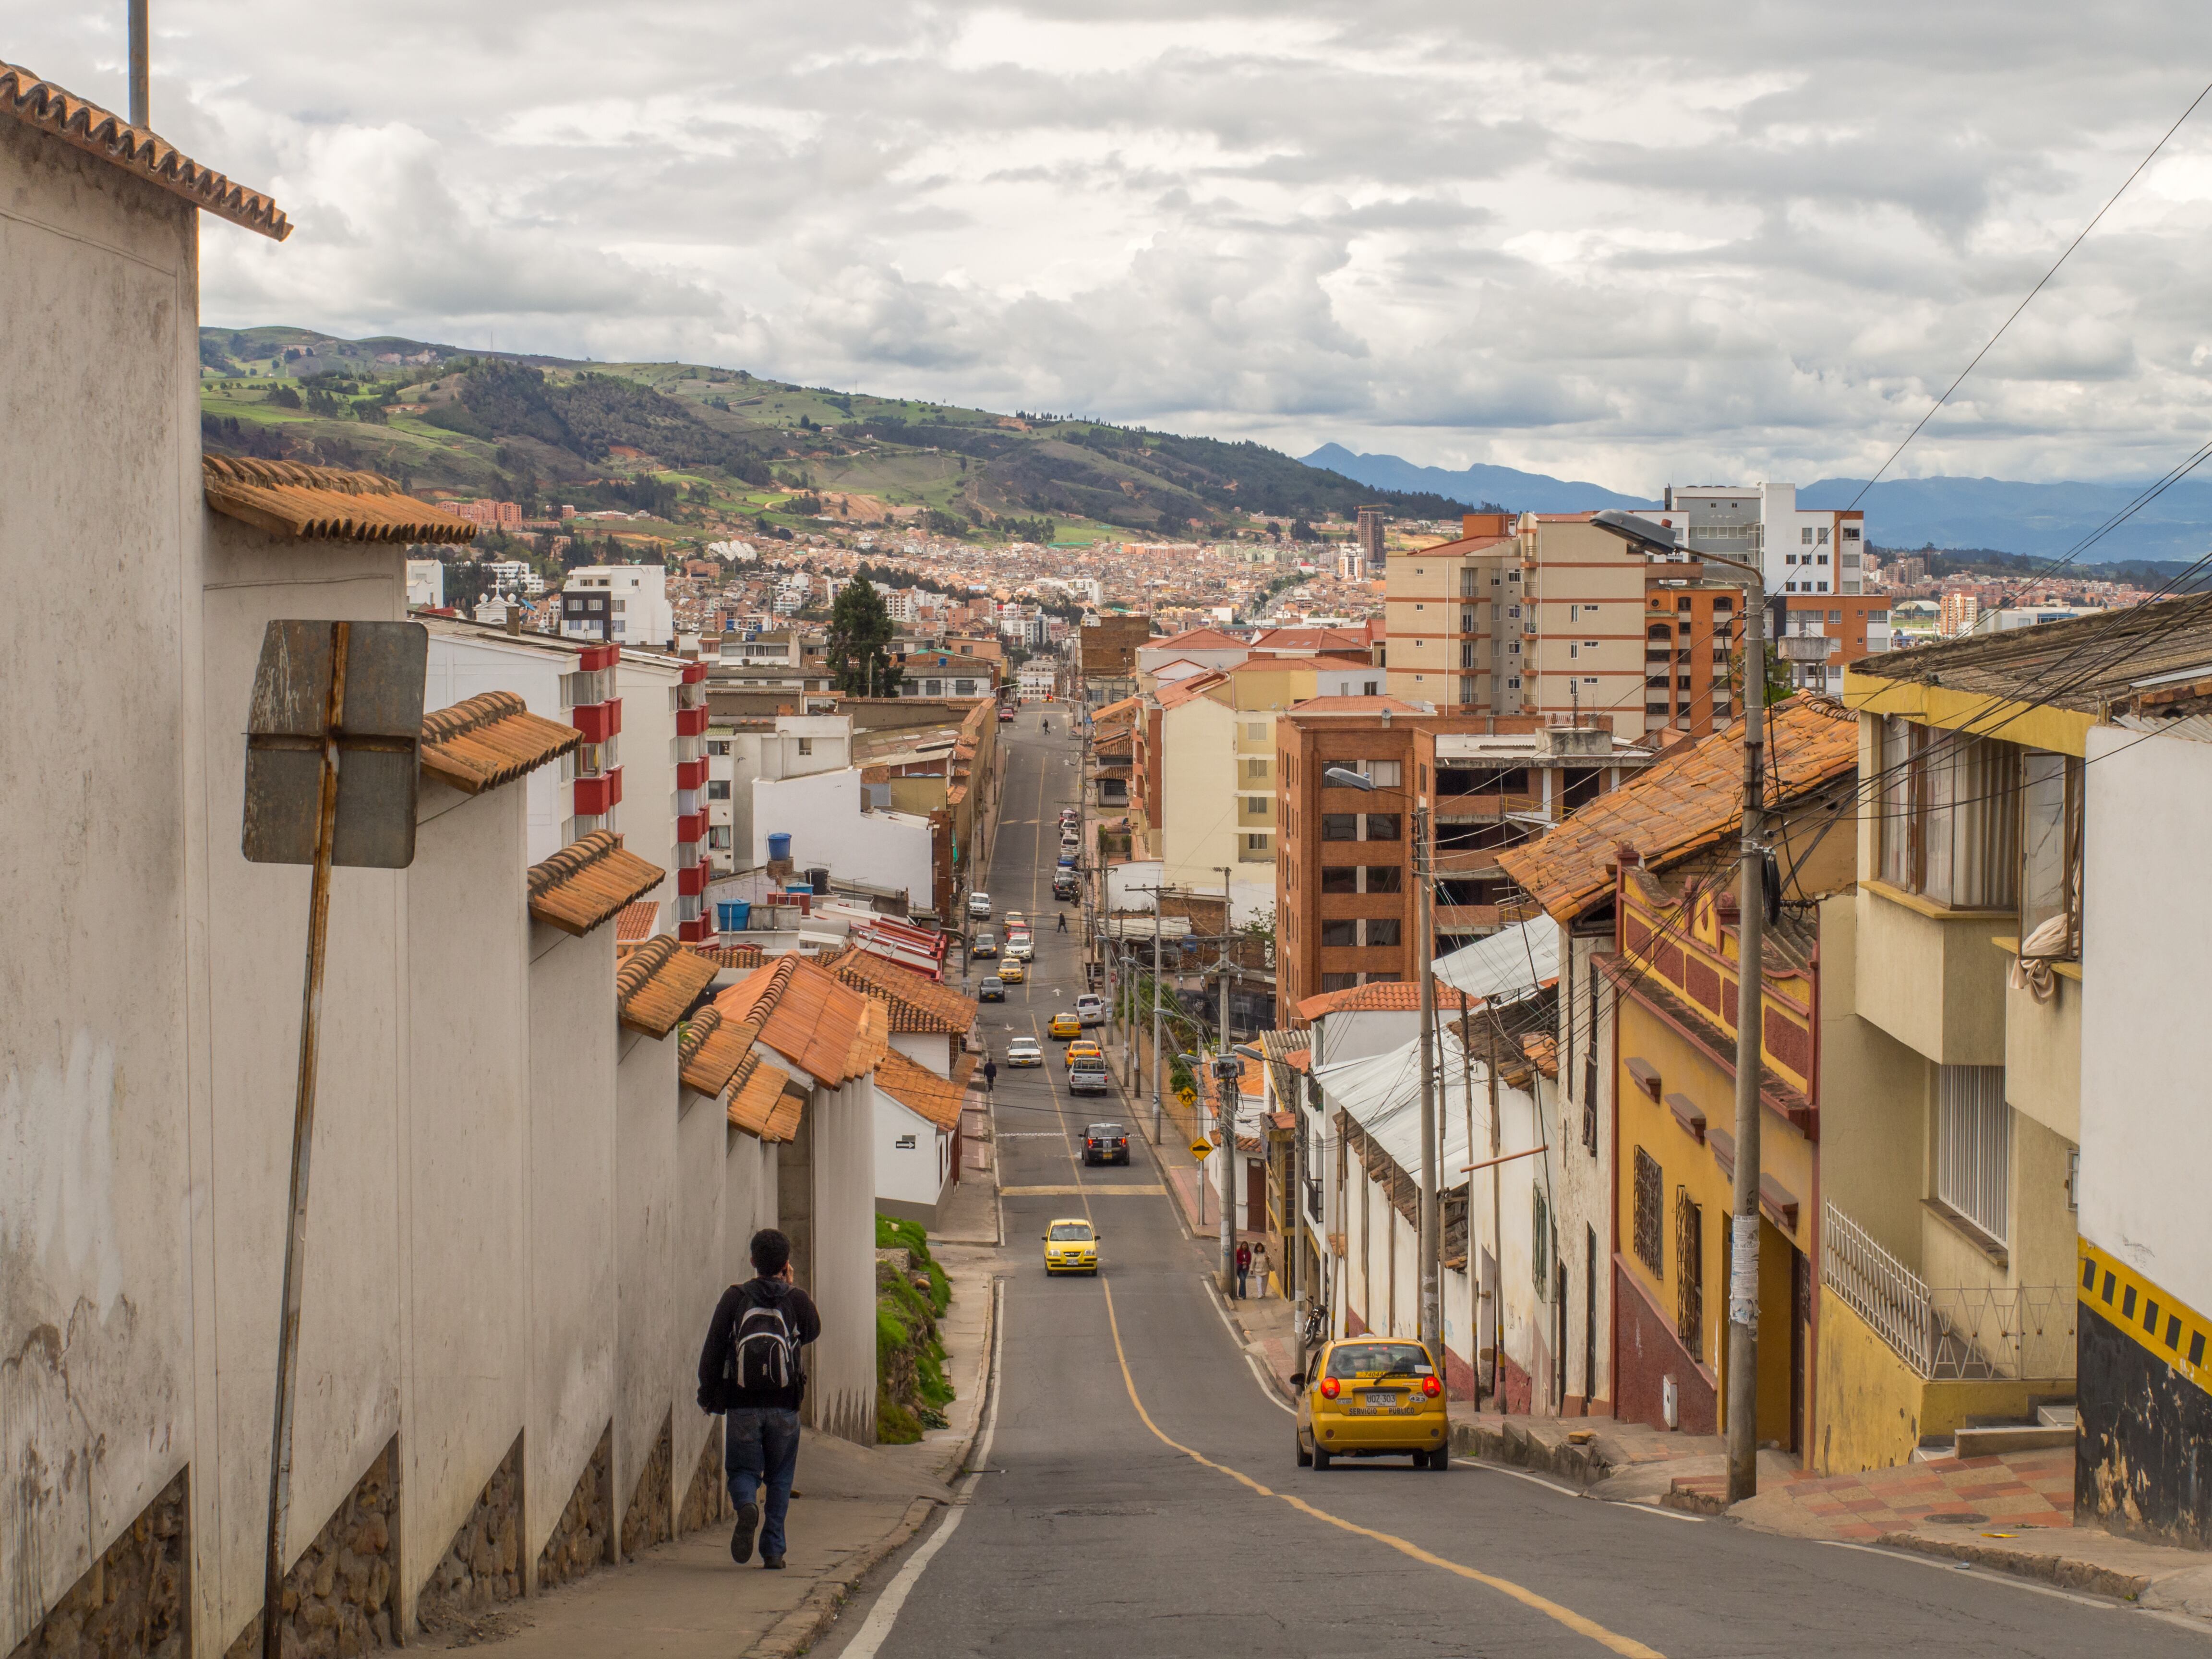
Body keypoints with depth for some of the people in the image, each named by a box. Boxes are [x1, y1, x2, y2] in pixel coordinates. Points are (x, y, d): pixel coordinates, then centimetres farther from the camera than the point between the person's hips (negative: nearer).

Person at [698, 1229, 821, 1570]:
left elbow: (713, 1348, -1)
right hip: (784, 1406, 0)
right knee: (779, 1477, 12)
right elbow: (813, 1331, 20)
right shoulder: (796, 1299, -1)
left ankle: (747, 1506, -25)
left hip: (742, 1405, 0)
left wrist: (707, 1393, 9)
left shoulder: (734, 1298, -1)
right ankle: (773, 1549, 5)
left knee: (743, 1471, 8)